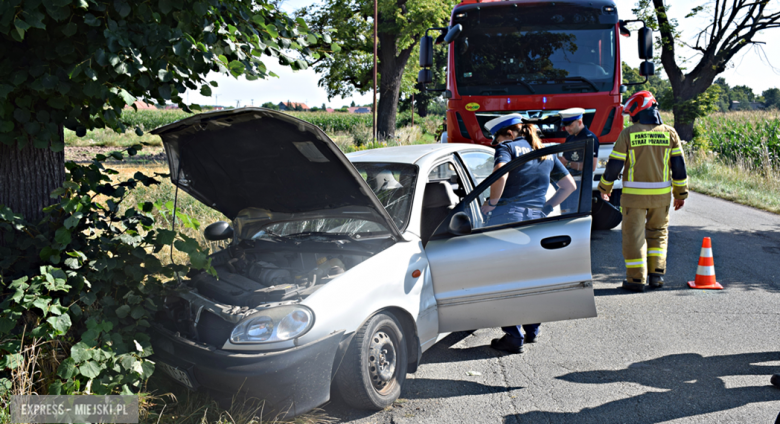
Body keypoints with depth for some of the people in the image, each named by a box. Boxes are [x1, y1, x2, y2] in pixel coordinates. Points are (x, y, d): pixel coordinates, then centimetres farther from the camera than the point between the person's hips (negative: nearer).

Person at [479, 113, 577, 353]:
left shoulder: (507, 147, 0)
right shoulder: (547, 153, 18)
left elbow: (500, 173, -20)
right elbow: (569, 185, 21)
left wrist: (492, 203, -8)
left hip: (508, 215, -6)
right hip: (537, 220, 6)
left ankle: (514, 337, -1)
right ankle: (532, 329, 25)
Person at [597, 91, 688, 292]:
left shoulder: (628, 134, -8)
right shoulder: (669, 133, 1)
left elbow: (614, 165, -4)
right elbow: (679, 166, 3)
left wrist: (604, 188, 11)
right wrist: (681, 193, 11)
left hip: (634, 194, -3)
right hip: (661, 193, 3)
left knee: (634, 235, 4)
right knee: (658, 232, 19)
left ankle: (636, 278, 3)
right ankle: (656, 274, 15)